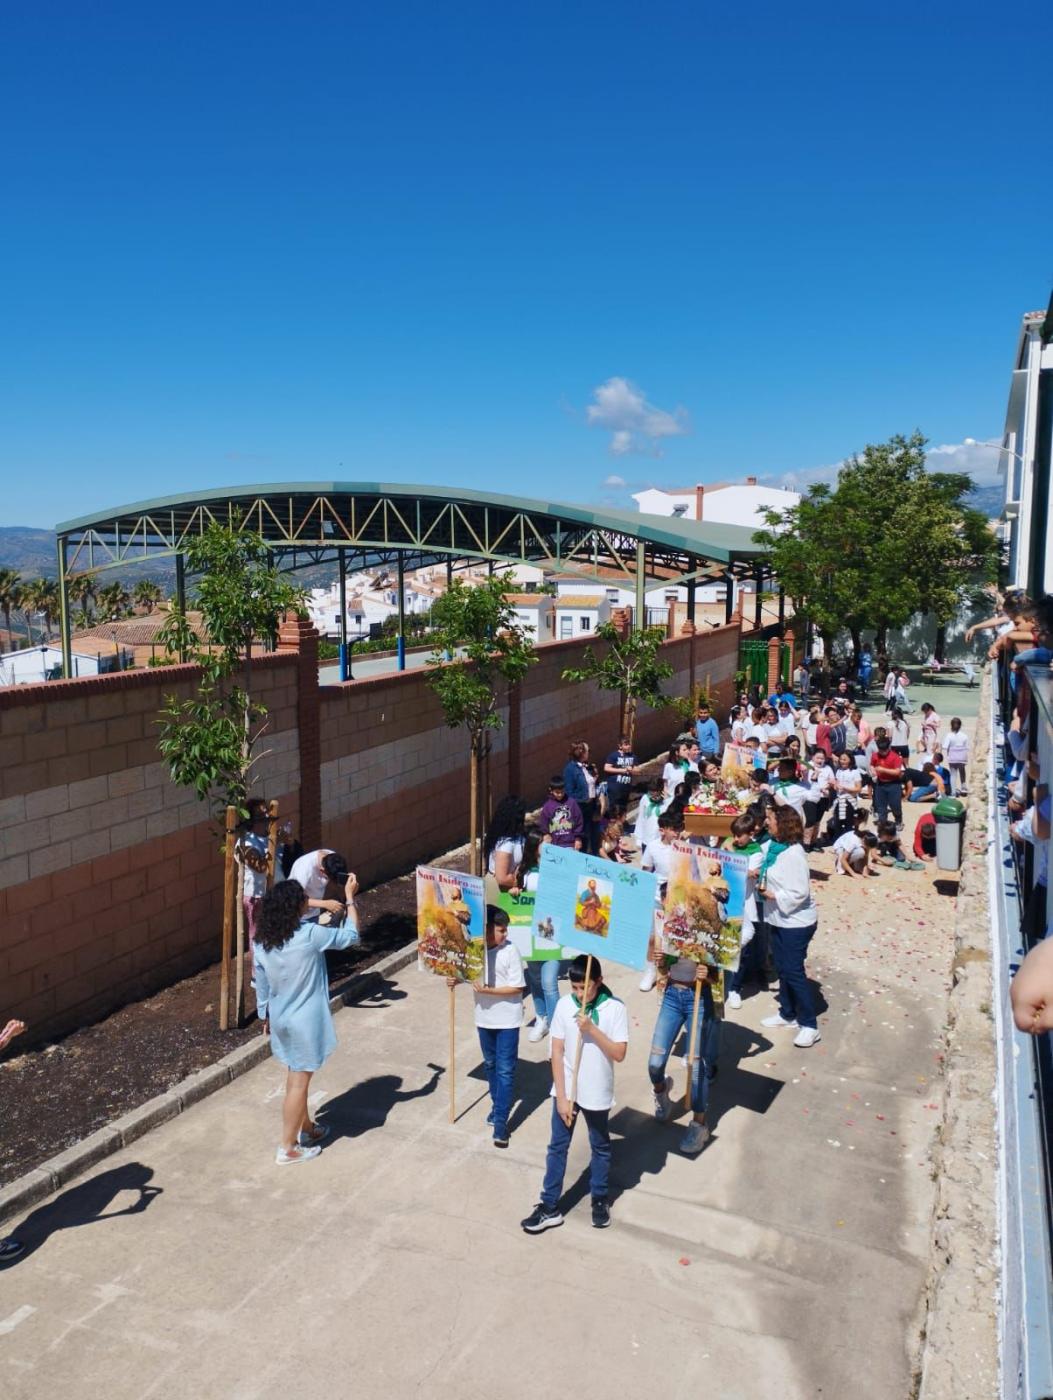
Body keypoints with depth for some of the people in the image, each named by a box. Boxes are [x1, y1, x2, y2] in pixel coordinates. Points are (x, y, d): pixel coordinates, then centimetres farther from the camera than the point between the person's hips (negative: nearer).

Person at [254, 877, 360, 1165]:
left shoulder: (263, 940, -6)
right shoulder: (310, 934, -24)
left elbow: (261, 983, 5)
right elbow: (350, 936, -11)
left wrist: (264, 1016, 19)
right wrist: (350, 898, -3)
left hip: (281, 1018, 7)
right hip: (305, 1020, -6)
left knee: (295, 1075, 23)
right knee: (299, 1082, 7)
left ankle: (306, 1128, 42)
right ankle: (287, 1149, 17)